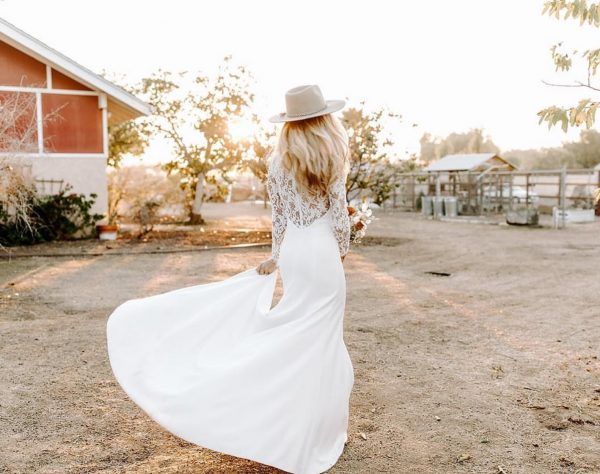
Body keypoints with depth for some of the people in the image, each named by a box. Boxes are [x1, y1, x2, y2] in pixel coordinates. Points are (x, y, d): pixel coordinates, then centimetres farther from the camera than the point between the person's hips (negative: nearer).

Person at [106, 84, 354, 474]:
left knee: (294, 333, 16)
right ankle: (317, 432, 12)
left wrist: (276, 258, 17)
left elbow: (278, 216, 9)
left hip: (293, 251, 4)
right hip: (323, 251, -4)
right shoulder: (333, 157, -7)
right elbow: (339, 212, -7)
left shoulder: (279, 160, 5)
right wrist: (342, 251, 7)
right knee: (320, 339, 3)